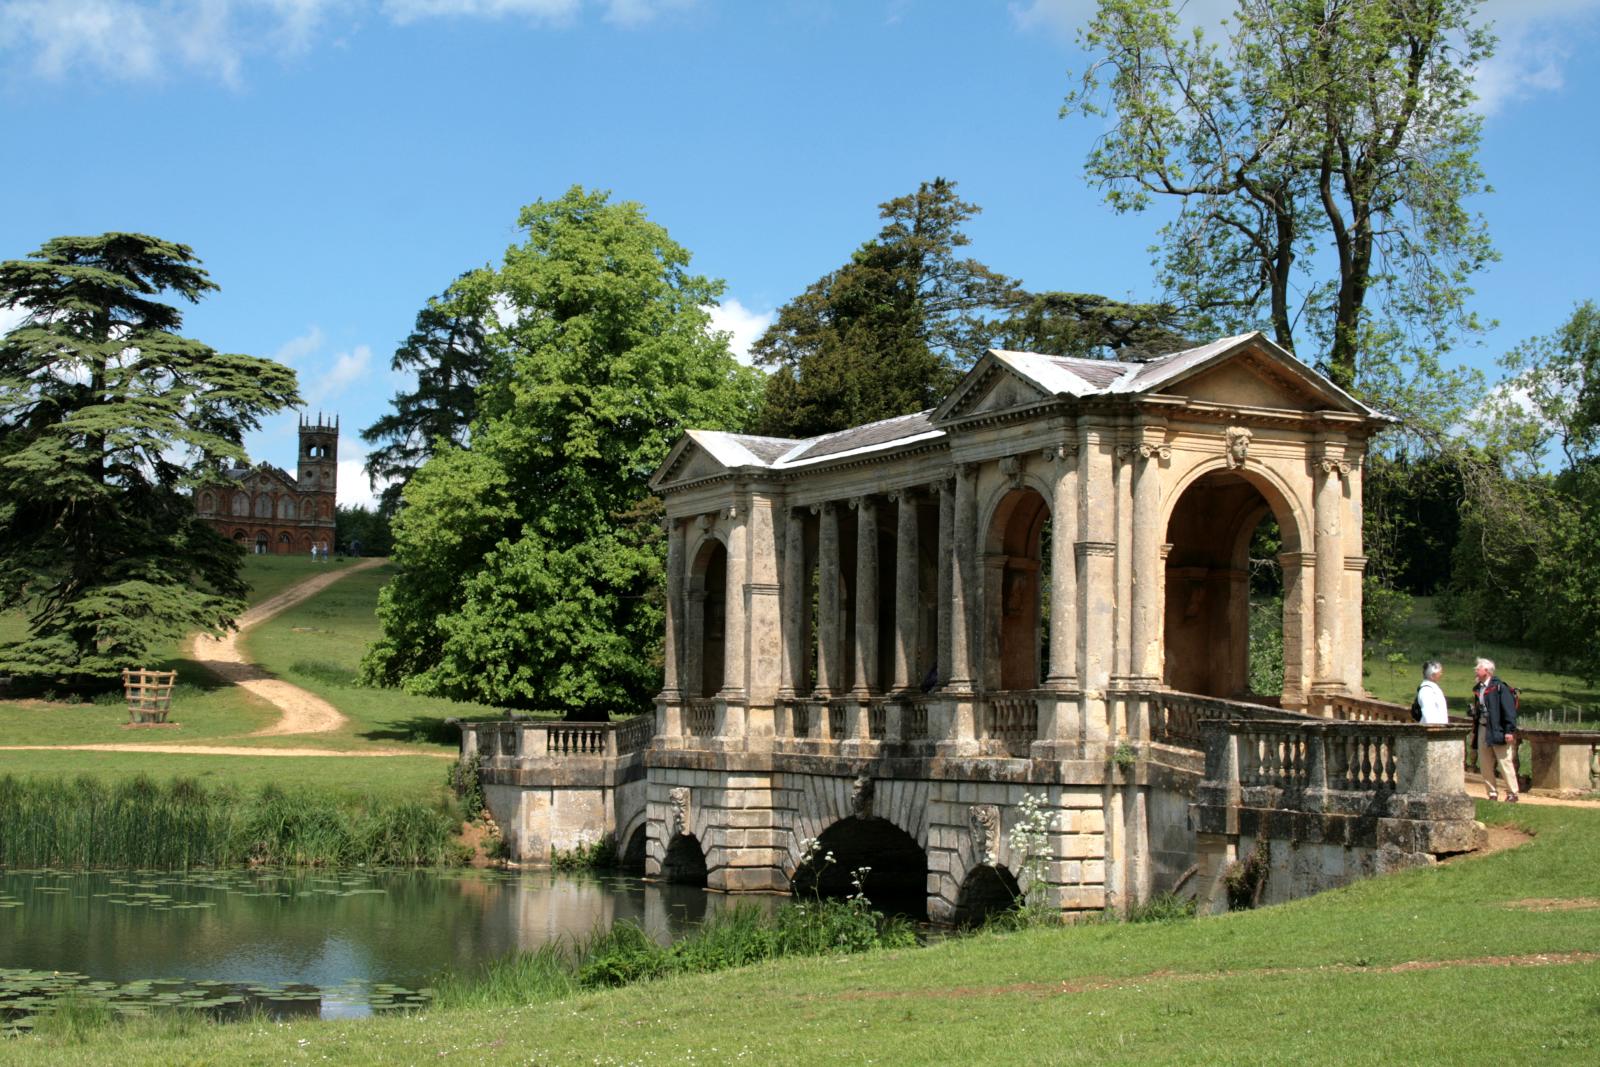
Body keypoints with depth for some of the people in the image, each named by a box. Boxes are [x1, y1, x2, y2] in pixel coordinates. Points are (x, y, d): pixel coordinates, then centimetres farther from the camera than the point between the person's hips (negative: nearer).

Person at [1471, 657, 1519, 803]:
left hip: (1497, 730, -8)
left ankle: (1512, 793, 4)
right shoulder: (1478, 689, 13)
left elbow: (1509, 710, -14)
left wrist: (1509, 731, -18)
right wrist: (1475, 729, 15)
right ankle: (1492, 793, 16)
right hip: (1482, 729, 8)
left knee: (1505, 763, -4)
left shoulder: (1500, 687, -11)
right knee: (1484, 765, 8)